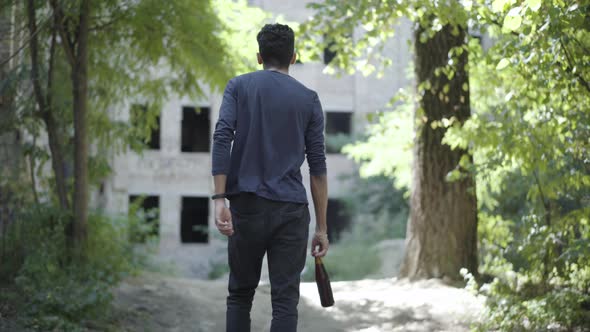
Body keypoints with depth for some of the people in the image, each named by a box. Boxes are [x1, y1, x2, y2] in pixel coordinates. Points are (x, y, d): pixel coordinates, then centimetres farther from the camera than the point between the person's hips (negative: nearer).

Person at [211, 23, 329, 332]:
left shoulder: (238, 86, 6)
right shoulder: (309, 99, 7)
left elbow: (222, 137, -10)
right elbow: (317, 166, 4)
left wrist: (219, 200, -14)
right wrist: (322, 226, 6)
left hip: (247, 206, 0)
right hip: (291, 211, 0)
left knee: (240, 294, 14)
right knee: (285, 300, -1)